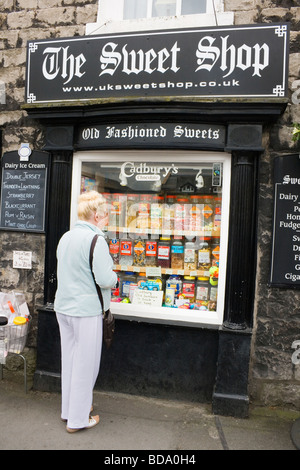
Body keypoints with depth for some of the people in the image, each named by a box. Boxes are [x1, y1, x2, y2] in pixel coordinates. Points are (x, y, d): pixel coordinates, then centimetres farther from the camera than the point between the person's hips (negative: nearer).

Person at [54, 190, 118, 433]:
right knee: (85, 364, 7)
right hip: (86, 310, -8)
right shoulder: (95, 240, -19)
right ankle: (77, 419, 23)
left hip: (63, 307, 8)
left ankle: (69, 409, 37)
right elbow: (106, 280, -23)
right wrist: (114, 277, -1)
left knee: (69, 359, 20)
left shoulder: (66, 237, 8)